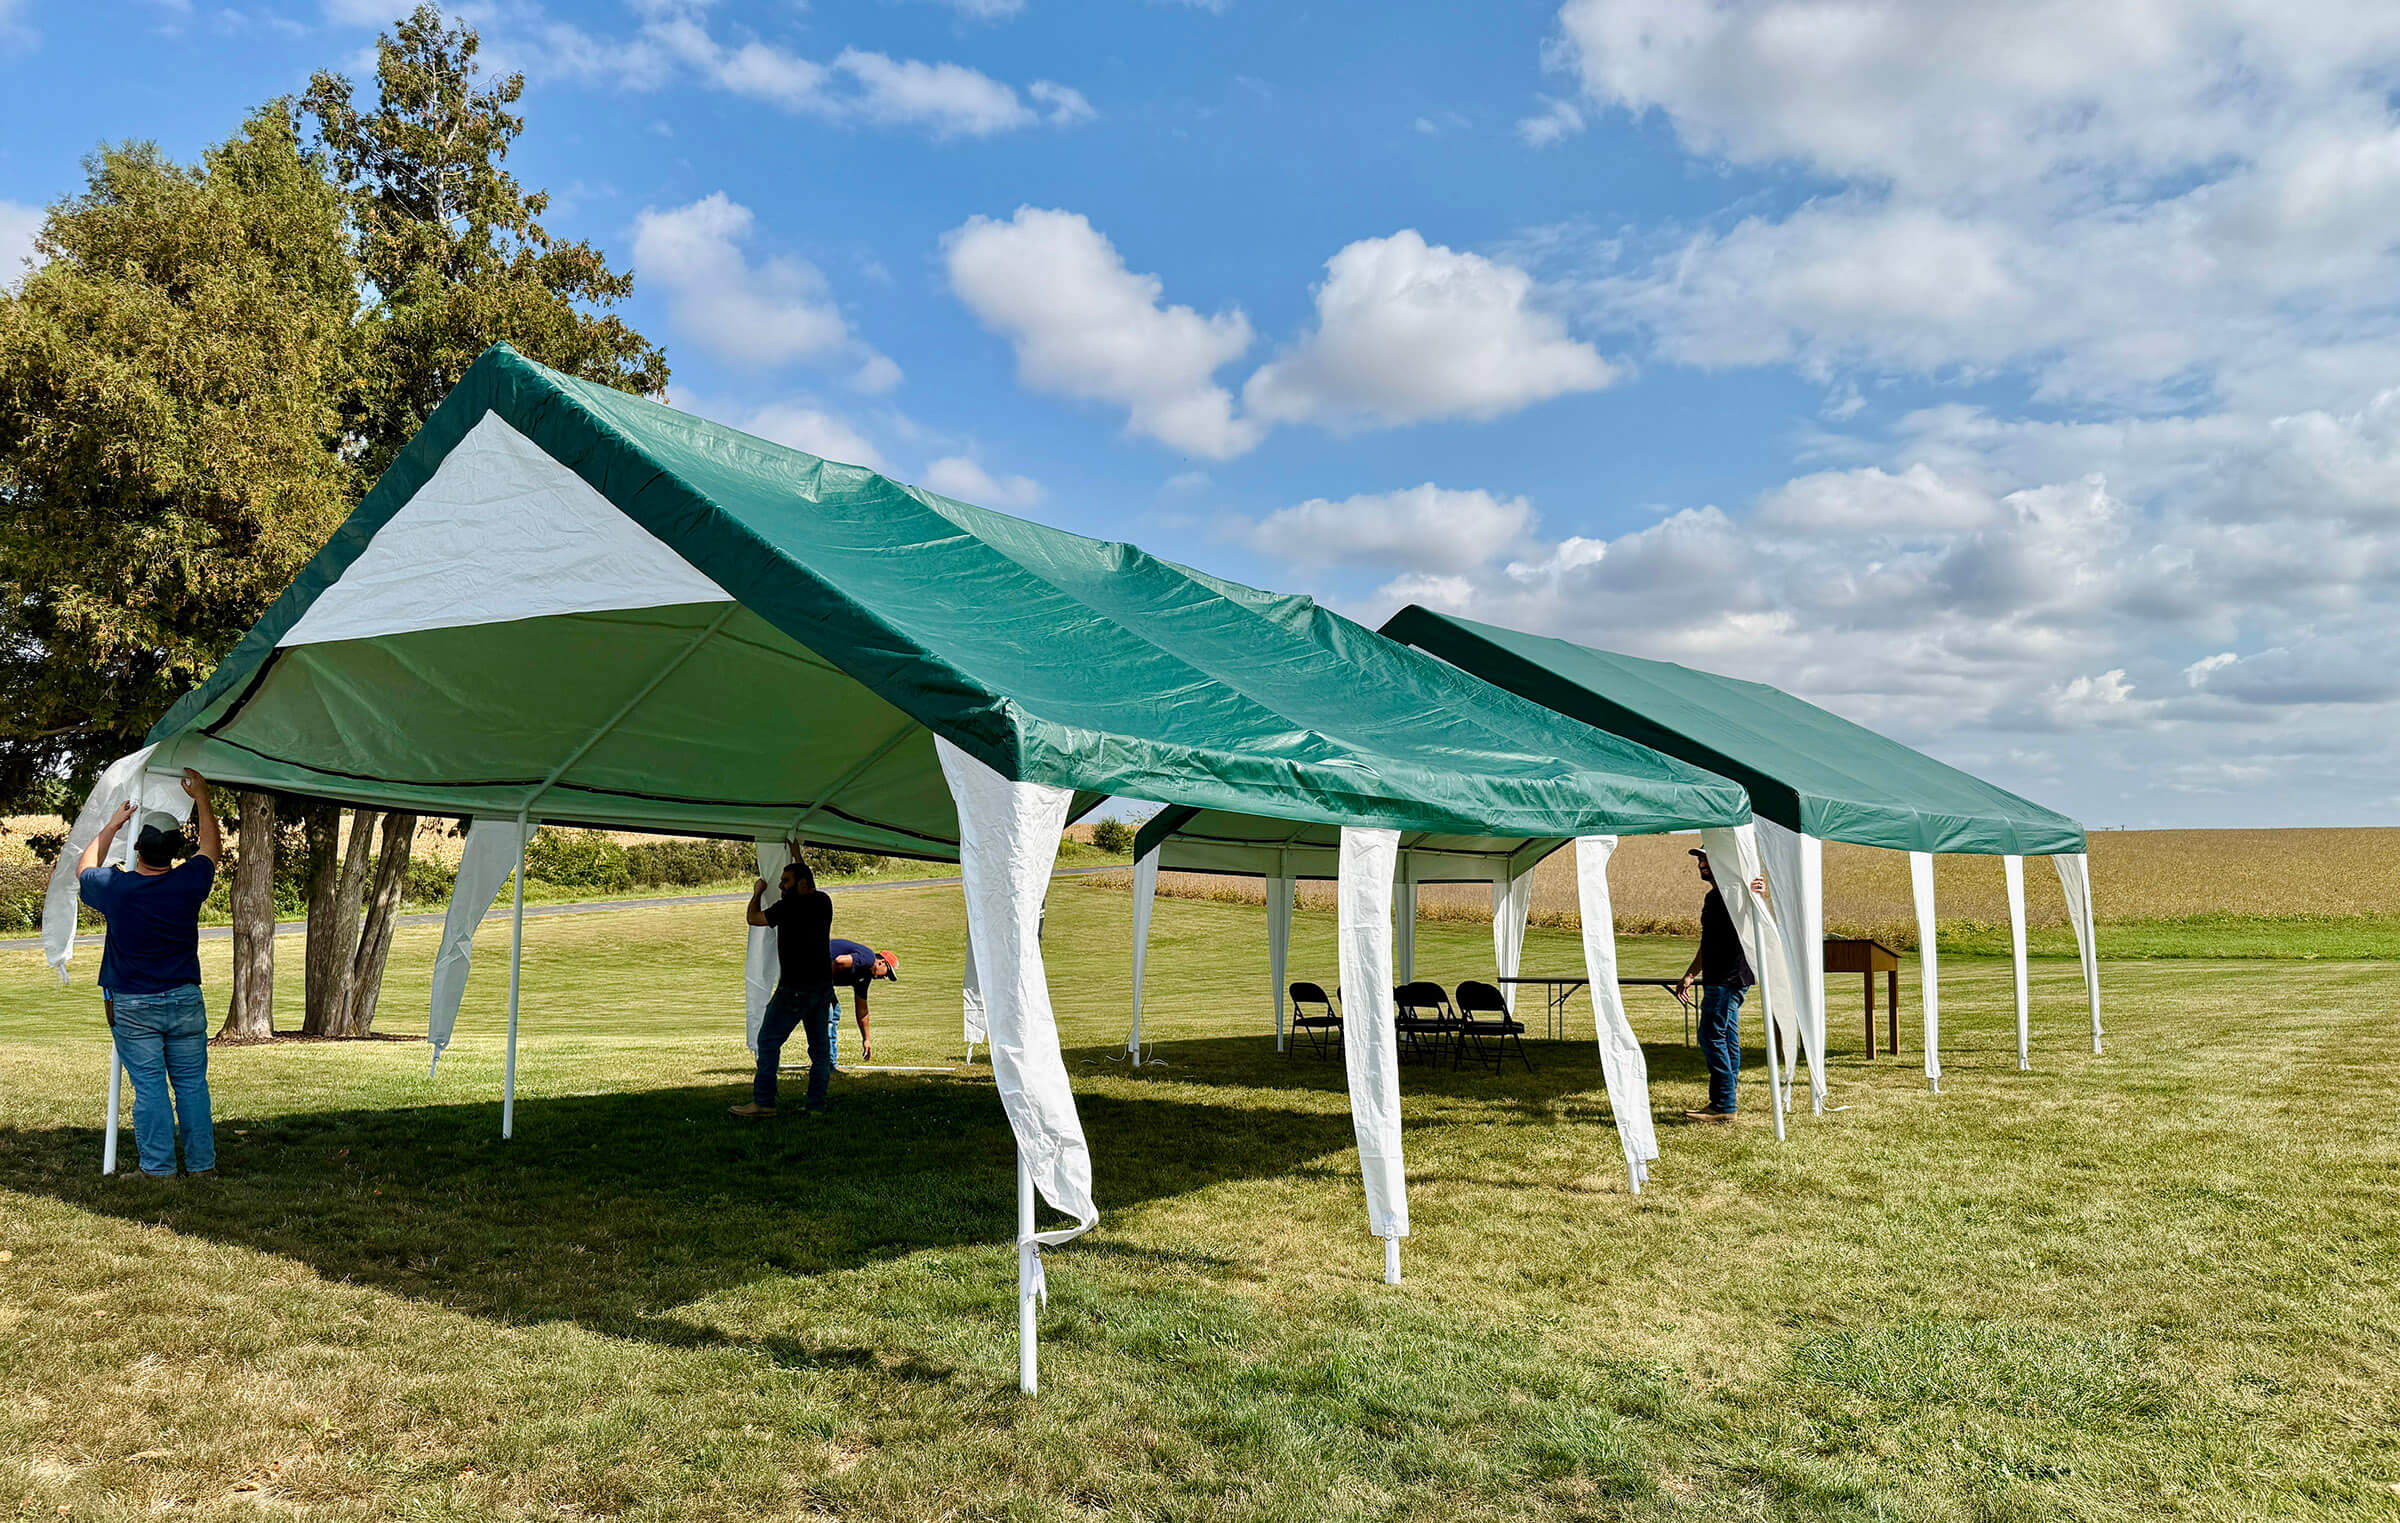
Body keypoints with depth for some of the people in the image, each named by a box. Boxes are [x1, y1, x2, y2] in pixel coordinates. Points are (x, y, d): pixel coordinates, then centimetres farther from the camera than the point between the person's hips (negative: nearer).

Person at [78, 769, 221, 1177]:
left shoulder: (115, 886, -10)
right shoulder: (188, 883, -8)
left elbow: (83, 868, 15)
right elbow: (212, 848, 14)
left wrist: (112, 826, 22)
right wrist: (201, 797, 22)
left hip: (132, 1006, -1)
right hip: (185, 1002, 1)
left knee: (149, 1087, 2)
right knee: (192, 1084, 7)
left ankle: (159, 1168, 4)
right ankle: (201, 1163, 11)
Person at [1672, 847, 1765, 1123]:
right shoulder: (1712, 897, 21)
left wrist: (1757, 890, -56)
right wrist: (1690, 975, 32)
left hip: (1729, 978, -10)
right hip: (1717, 979, 10)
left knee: (1712, 1036, -11)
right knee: (1727, 1038, 12)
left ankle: (1724, 1106, -10)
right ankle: (1720, 1104, 16)